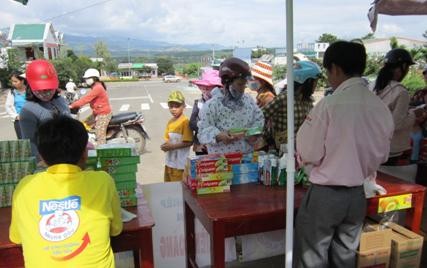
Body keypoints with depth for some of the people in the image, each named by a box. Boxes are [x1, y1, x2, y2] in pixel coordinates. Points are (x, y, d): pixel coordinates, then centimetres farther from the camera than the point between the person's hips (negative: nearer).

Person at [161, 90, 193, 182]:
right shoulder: (170, 122, 9)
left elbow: (189, 142, -19)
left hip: (180, 163, -8)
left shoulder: (185, 122, -15)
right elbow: (167, 139, 13)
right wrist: (165, 146, -8)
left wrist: (172, 146, -20)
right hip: (169, 161, 8)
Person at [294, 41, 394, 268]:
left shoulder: (328, 105, -20)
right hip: (357, 195, 6)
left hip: (325, 195, -5)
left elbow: (309, 155, -14)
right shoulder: (381, 107, -3)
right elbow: (382, 155, 8)